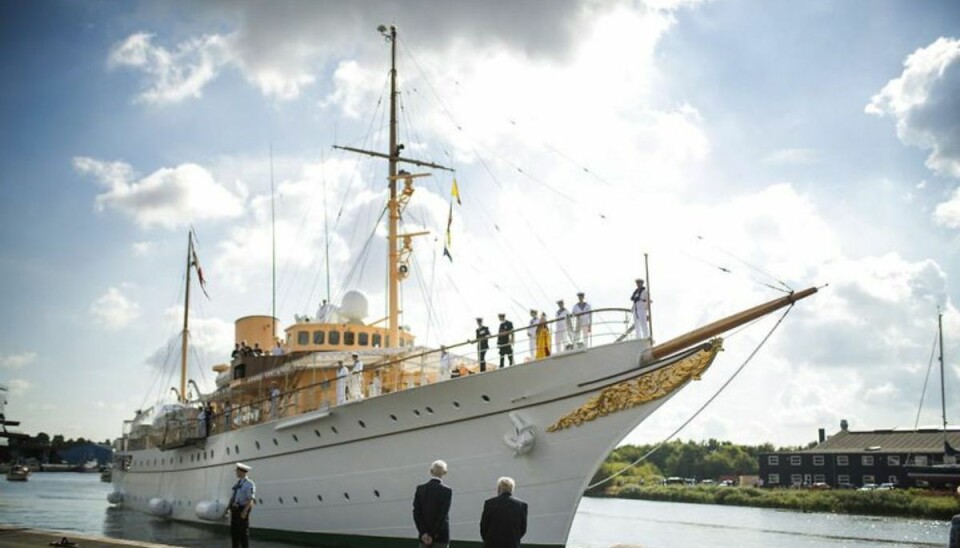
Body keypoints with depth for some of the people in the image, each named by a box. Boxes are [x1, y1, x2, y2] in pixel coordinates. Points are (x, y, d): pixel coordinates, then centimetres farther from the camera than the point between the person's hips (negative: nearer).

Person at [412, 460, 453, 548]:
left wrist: (423, 533, -4)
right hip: (441, 537, -3)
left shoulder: (420, 489, 0)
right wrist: (433, 535, -9)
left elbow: (416, 513, -4)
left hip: (424, 536, 3)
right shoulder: (447, 491, -10)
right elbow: (443, 515, -13)